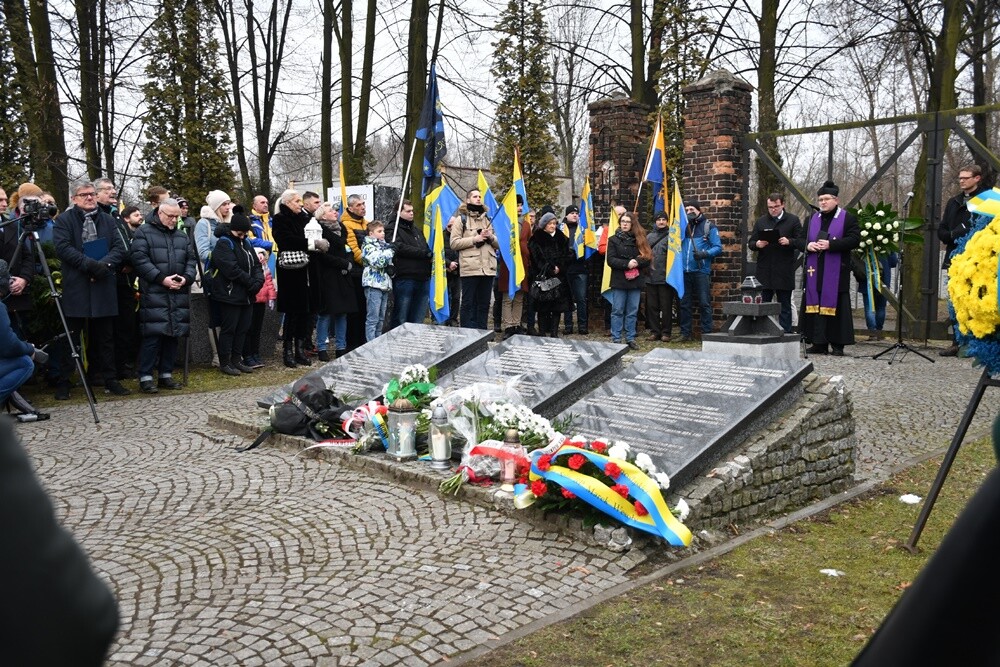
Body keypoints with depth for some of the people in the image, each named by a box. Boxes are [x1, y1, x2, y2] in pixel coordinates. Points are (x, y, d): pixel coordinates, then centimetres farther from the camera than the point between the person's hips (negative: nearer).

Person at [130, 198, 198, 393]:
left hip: (178, 295, 6)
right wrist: (161, 279, -16)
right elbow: (139, 259, -10)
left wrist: (186, 278, -5)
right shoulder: (144, 233, 0)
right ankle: (145, 378, -1)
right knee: (152, 336, -8)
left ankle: (165, 375, 18)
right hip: (153, 294, -6)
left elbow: (191, 259, 16)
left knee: (173, 335, 8)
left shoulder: (181, 236, 19)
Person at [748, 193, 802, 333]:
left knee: (785, 305, 5)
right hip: (764, 271, 2)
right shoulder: (761, 221, 12)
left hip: (784, 272, -2)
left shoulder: (793, 220, 4)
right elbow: (751, 243, 12)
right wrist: (757, 244, -10)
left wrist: (789, 242, -18)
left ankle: (785, 333, 10)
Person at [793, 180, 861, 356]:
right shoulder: (812, 219, 16)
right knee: (815, 306, 3)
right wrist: (807, 245, -7)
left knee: (836, 306, -4)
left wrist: (830, 245, -19)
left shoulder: (847, 219, 2)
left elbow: (854, 239, -9)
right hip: (815, 272, 4)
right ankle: (819, 343, 8)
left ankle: (838, 345, 2)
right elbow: (799, 239, 15)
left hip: (836, 273, -4)